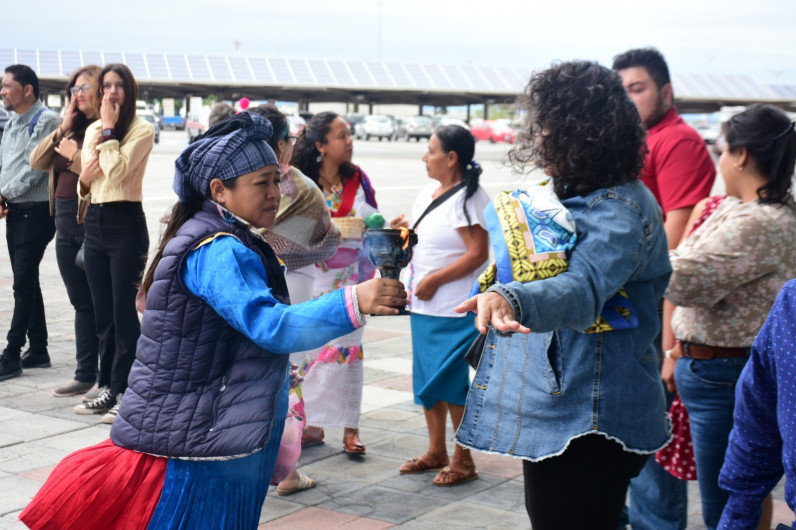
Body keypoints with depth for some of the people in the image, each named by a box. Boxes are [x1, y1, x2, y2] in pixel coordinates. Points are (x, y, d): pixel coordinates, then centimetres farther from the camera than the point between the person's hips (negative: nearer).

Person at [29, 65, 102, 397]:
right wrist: (62, 130, 2)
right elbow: (37, 162, 12)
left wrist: (74, 155, -13)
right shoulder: (73, 128, 15)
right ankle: (85, 375, 22)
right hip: (66, 219, 8)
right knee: (81, 302, 14)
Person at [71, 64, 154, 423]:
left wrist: (110, 128, -12)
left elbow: (117, 171, -20)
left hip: (126, 222, -7)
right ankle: (108, 388, 18)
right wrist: (84, 179, -3)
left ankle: (125, 393, 2)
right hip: (94, 222, 7)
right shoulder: (92, 130, 13)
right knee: (102, 312, 10)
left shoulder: (142, 131, -5)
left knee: (124, 311, -5)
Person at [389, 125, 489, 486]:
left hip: (454, 310, -9)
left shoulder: (468, 198, -14)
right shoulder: (428, 193, 12)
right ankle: (436, 452, 28)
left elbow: (478, 253, -20)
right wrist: (403, 233, 4)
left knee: (452, 382, -2)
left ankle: (463, 460, 12)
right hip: (424, 307, 9)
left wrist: (435, 280, -19)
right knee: (427, 379, 14)